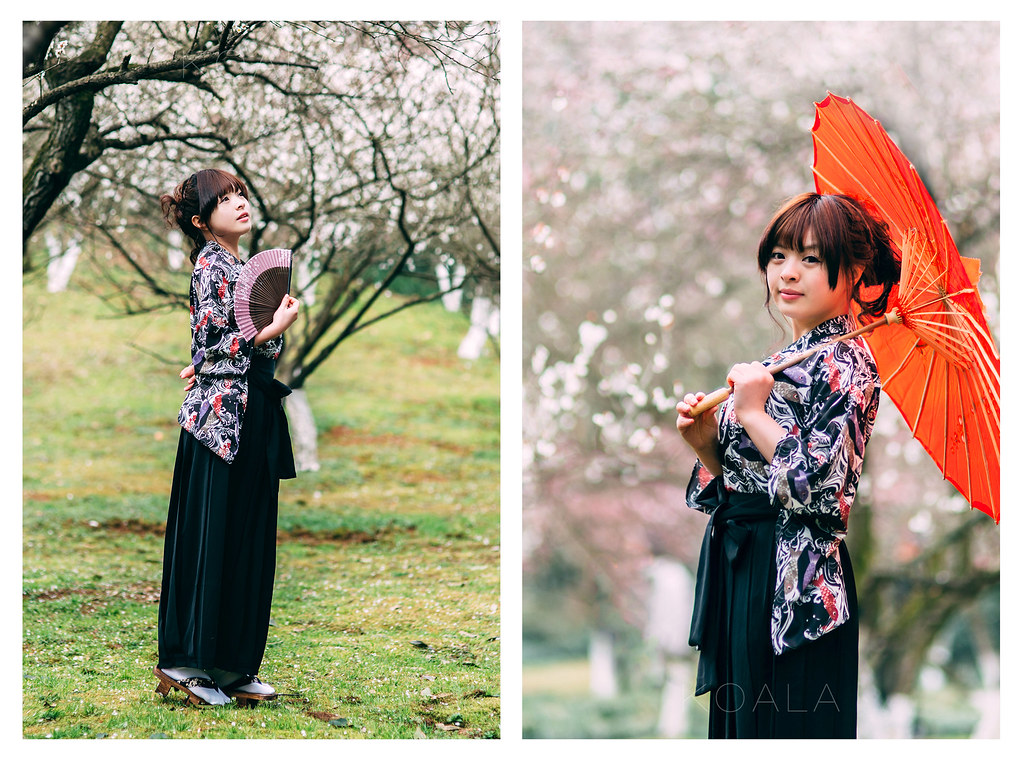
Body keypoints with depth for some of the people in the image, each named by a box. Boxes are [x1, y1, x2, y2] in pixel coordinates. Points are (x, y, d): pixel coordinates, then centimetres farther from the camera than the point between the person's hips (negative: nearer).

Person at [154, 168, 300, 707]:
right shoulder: (210, 266, -10)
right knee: (211, 540, -5)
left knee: (249, 541, 9)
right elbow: (213, 348, -16)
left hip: (252, 418, 9)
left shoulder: (241, 265, 17)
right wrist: (275, 329, -17)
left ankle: (232, 666, 13)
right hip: (221, 416, -9)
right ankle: (187, 662, 1)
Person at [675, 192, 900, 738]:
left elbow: (821, 487, -23)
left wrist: (753, 413, -17)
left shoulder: (844, 364, -12)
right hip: (739, 567, 9)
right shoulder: (780, 361, 14)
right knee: (737, 714, 15)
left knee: (786, 722, -1)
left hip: (794, 582, -9)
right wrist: (706, 441, -3)